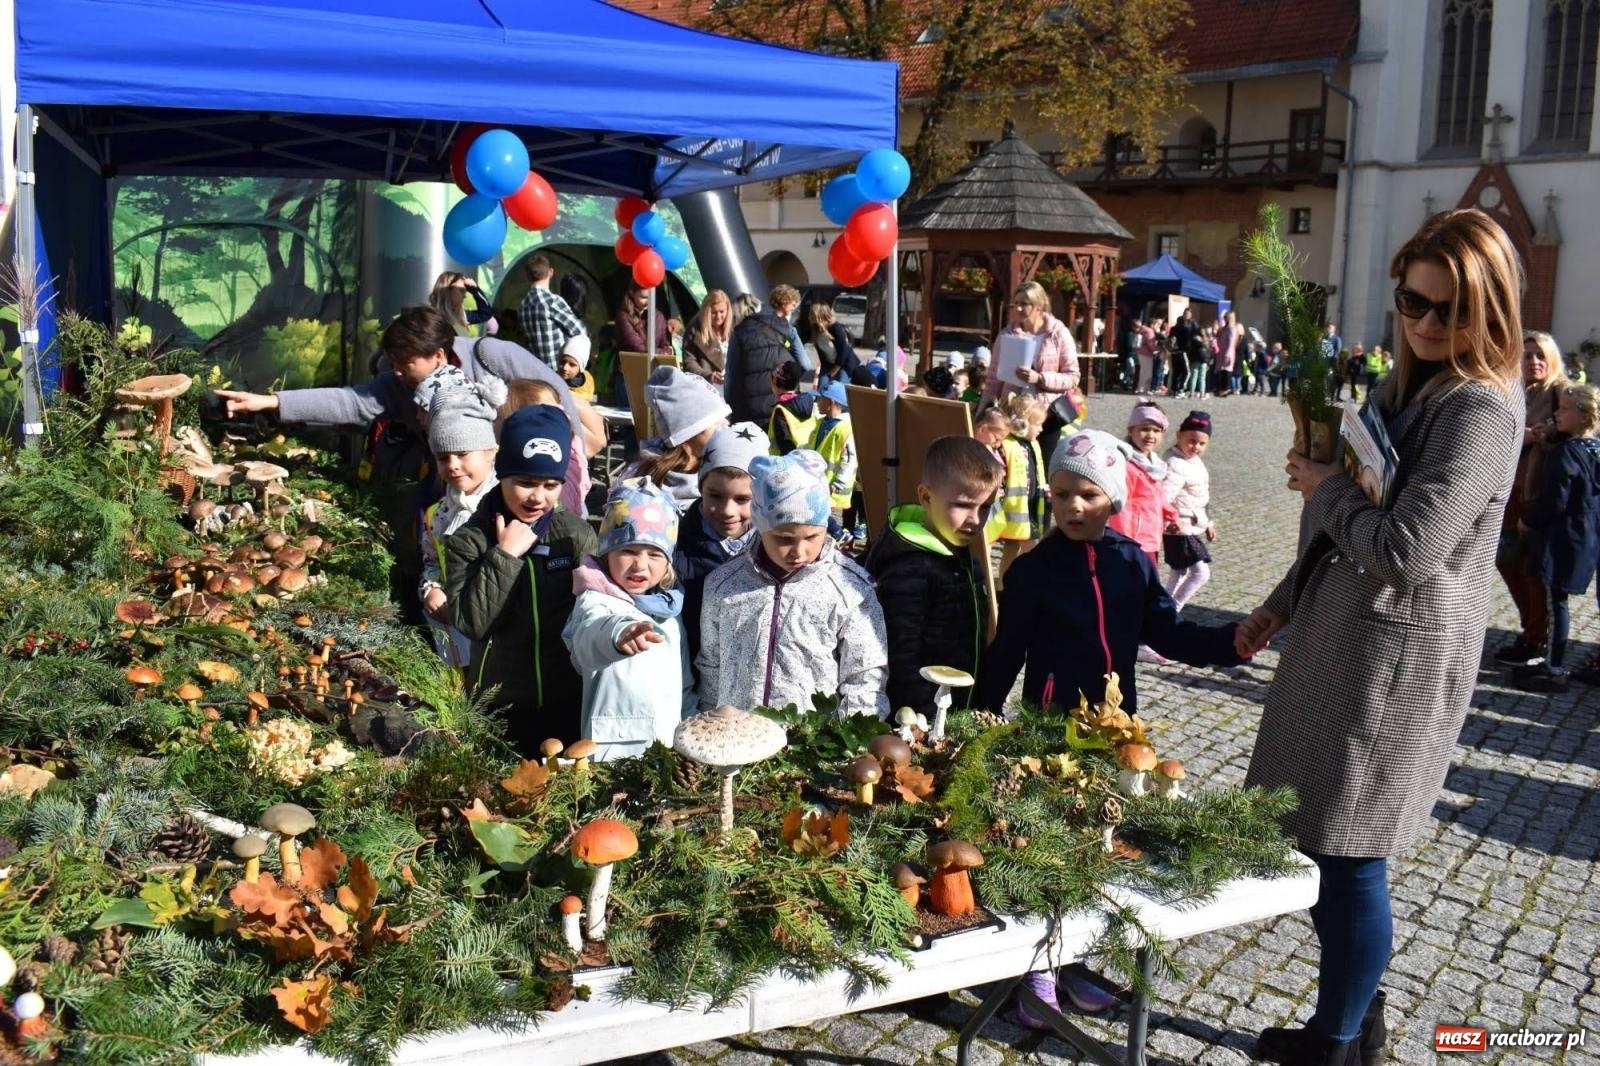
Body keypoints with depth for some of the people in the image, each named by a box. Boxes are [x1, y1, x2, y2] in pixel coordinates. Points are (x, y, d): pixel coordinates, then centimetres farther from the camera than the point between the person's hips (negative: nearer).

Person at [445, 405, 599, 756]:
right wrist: (504, 555, -20)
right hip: (500, 702, -1)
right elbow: (470, 622, -17)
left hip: (569, 698, 2)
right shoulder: (468, 541, -7)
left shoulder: (577, 534, -2)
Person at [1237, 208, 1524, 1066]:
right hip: (1339, 634, 9)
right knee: (1313, 841, 17)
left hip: (1397, 654, -9)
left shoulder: (1480, 411, -16)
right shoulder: (1406, 386, 13)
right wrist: (1281, 605, 21)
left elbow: (1404, 548, -24)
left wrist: (1322, 488, -9)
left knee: (1347, 854, 1)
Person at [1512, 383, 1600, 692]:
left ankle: (1556, 672, 4)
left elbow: (1553, 501, -20)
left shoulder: (1566, 453, -19)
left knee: (1556, 601, -2)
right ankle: (1552, 662, 27)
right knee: (1557, 600, 17)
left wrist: (1527, 520, -5)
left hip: (1564, 539, -9)